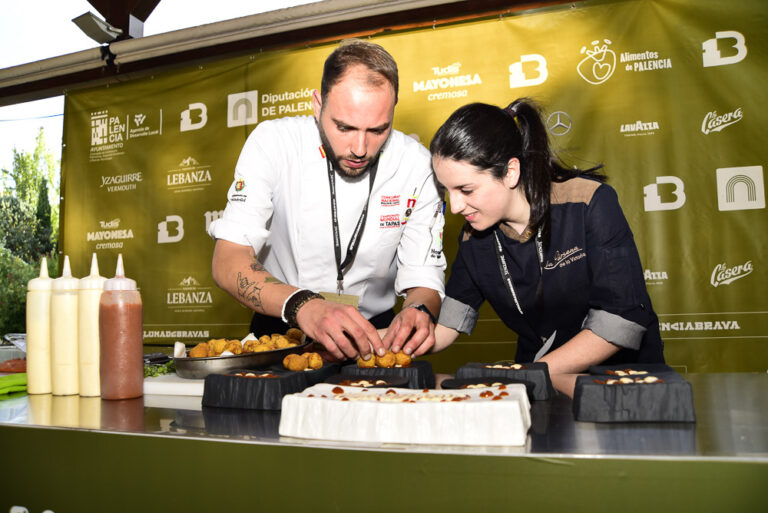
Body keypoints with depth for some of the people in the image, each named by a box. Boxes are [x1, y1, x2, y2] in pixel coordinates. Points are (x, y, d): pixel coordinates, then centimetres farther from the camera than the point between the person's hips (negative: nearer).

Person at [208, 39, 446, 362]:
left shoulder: (416, 166, -13)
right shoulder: (273, 142, -16)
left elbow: (424, 278, -8)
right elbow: (227, 262, -24)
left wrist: (419, 311, -32)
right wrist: (302, 306, -42)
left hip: (373, 332, 2)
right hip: (281, 328, -1)